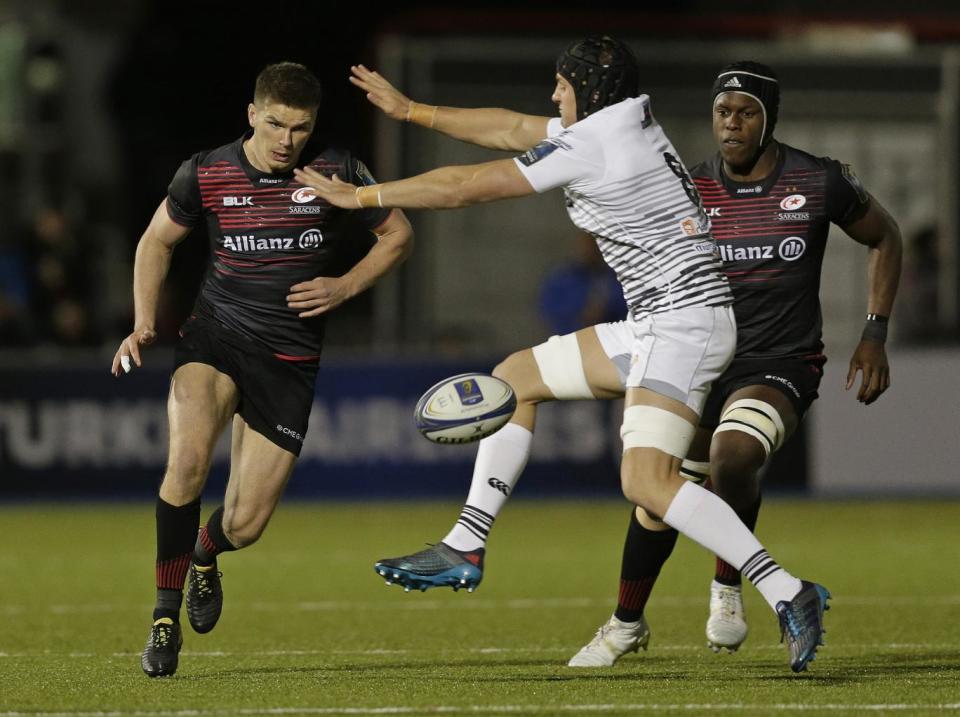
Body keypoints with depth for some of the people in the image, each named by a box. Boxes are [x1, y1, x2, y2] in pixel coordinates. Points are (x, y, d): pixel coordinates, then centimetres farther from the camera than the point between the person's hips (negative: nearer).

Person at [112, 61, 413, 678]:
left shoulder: (337, 173, -6)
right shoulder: (207, 173, -5)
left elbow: (398, 235, 9)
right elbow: (157, 240, 12)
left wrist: (345, 287, -6)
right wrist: (144, 324, 1)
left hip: (290, 359, 1)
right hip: (215, 335, 0)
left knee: (245, 526, -2)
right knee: (188, 460, -31)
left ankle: (205, 555, 39)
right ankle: (166, 616, -15)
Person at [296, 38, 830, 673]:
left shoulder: (589, 143, -14)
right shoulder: (625, 119, 14)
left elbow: (466, 187, -9)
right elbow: (511, 130, 27)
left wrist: (360, 196, 1)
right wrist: (411, 111, 33)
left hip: (686, 319, -11)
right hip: (655, 327, 11)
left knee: (647, 482, -24)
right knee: (515, 377, 16)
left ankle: (789, 595, -26)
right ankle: (465, 549, 17)